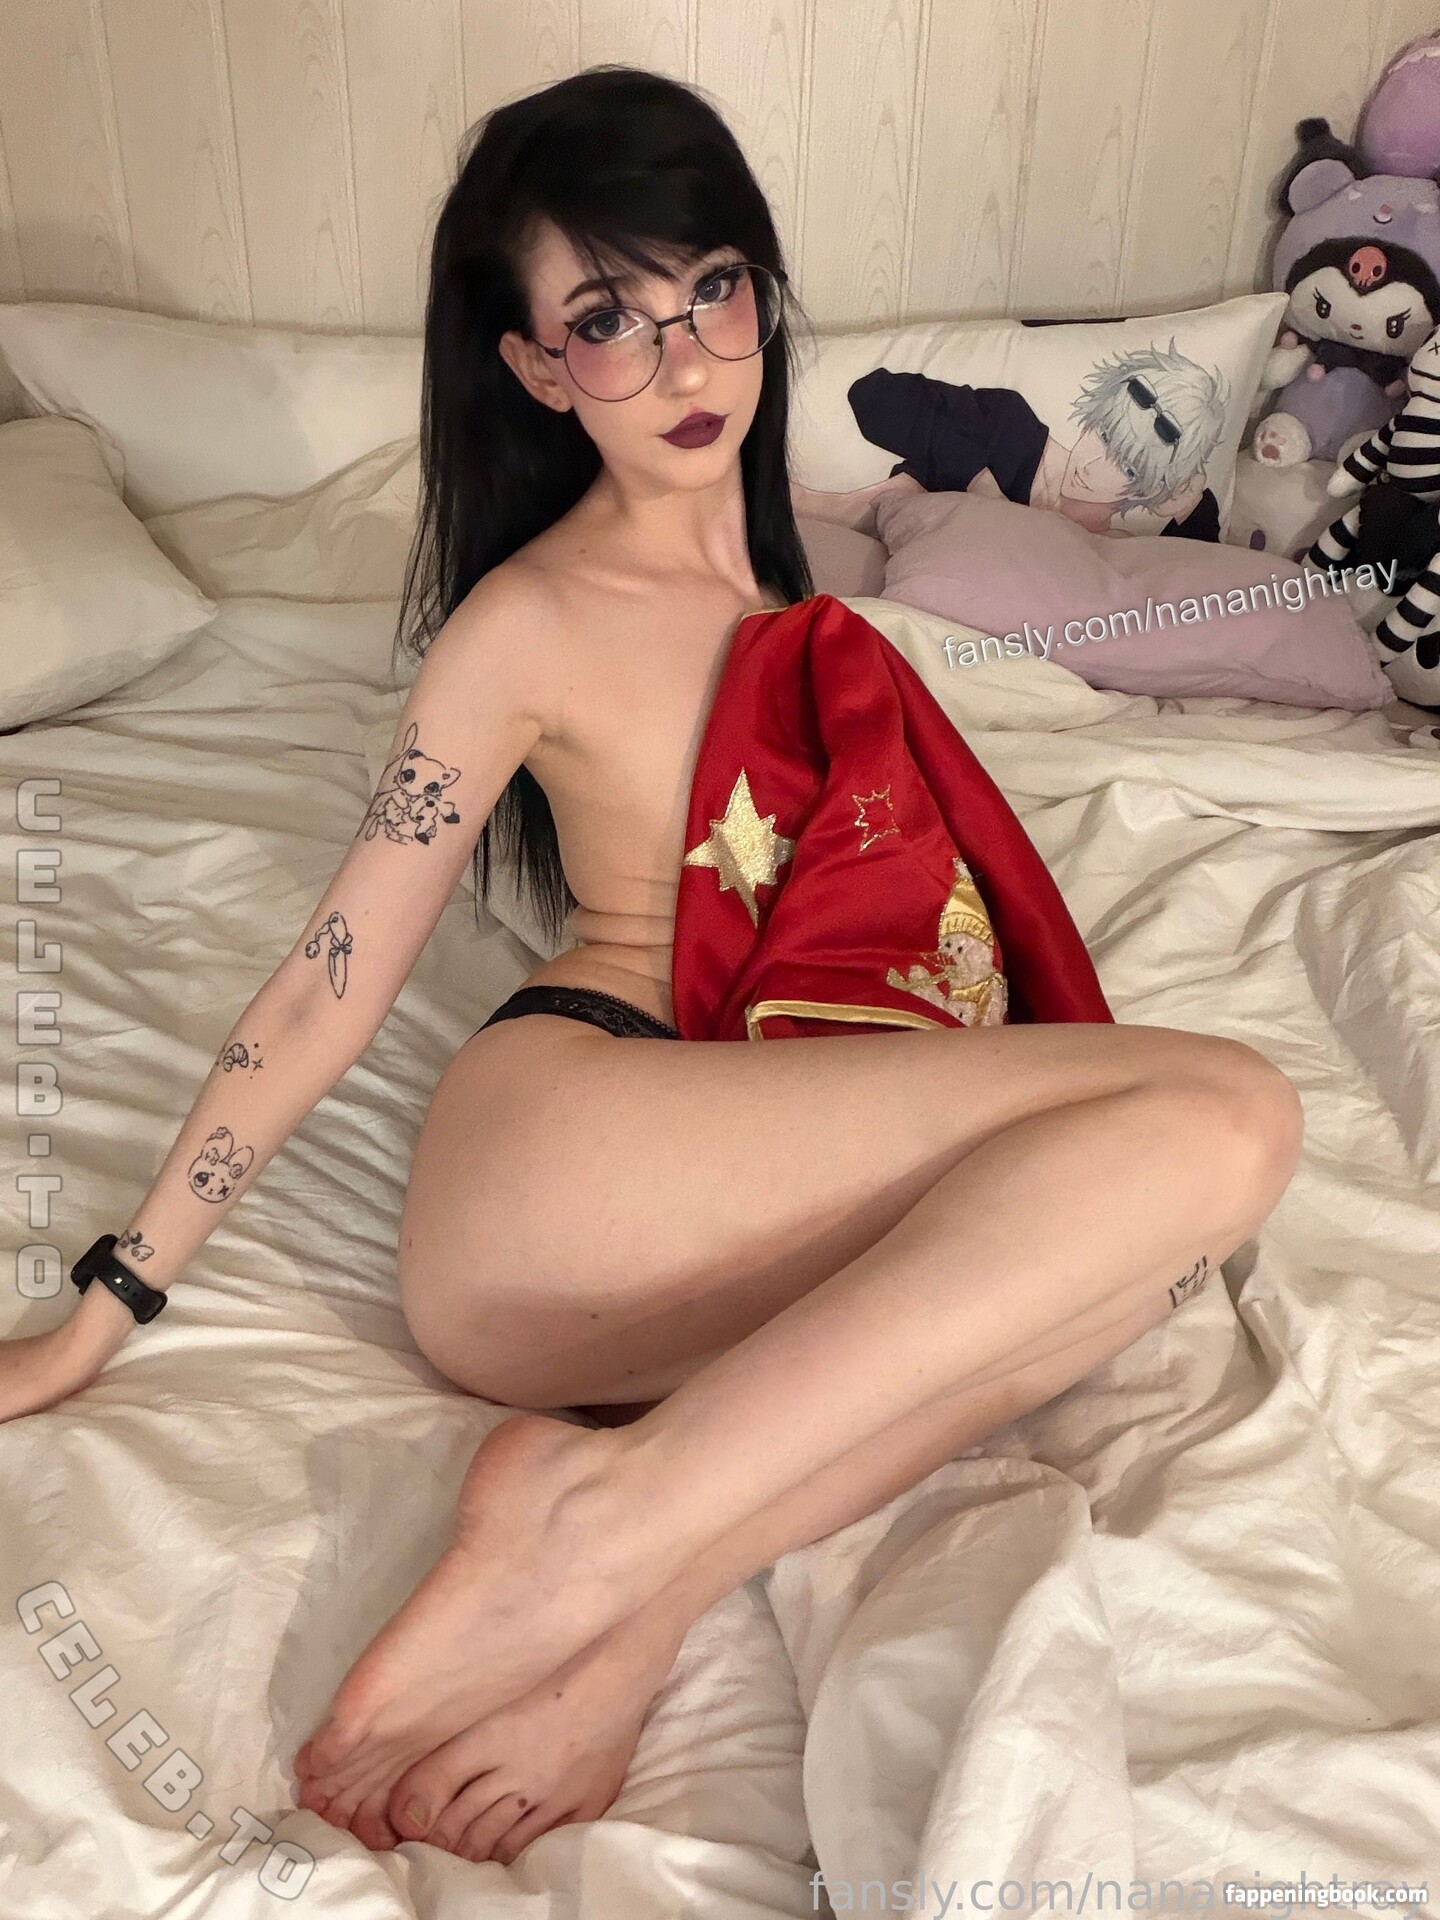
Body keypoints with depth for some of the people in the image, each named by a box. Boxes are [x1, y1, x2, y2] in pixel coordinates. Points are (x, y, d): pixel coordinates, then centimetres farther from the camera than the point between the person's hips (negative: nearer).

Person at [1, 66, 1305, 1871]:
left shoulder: (769, 530, 18)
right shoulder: (531, 622, -3)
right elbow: (330, 979, -1)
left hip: (788, 1187, 7)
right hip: (554, 1139, -6)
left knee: (1163, 1232, -21)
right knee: (1226, 1115, -22)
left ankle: (644, 1596, -23)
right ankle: (611, 1503, -27)